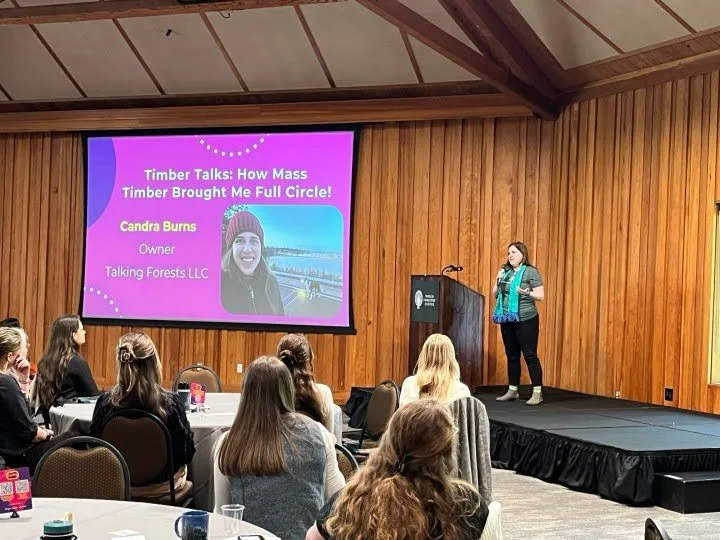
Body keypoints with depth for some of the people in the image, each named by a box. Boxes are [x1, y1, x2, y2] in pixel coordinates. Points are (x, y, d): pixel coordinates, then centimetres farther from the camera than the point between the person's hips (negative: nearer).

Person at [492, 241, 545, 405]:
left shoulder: (530, 271, -5)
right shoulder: (505, 272, 13)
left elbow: (541, 295, -9)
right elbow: (495, 295, 17)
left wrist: (528, 293, -27)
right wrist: (497, 281, 0)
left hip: (526, 320, -7)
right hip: (507, 320, 7)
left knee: (530, 355, -7)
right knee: (512, 355, 12)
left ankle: (537, 393, -5)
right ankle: (512, 391, 19)